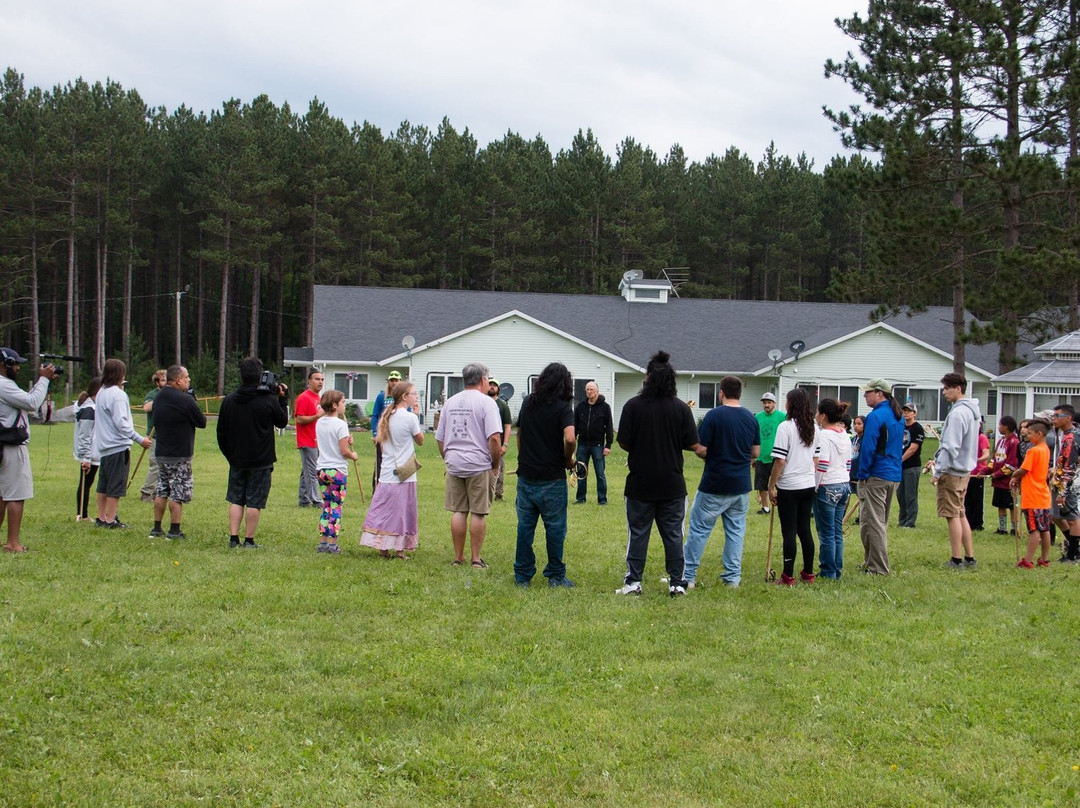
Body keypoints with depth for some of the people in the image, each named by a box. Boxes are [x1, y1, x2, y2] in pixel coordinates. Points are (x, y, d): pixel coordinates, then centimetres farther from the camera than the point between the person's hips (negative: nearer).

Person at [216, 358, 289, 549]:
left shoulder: (229, 400, 2)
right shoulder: (269, 400, -12)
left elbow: (221, 432, 7)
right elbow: (283, 422, 4)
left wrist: (229, 455, 16)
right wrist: (282, 399, 11)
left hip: (236, 460, 4)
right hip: (261, 461, -4)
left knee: (236, 499, 12)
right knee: (254, 502, 0)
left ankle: (233, 538, 8)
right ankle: (249, 540, 1)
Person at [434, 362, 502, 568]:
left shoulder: (450, 402, 10)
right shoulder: (486, 402, -9)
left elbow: (439, 438, 15)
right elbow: (494, 438, -17)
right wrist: (495, 464, -5)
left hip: (454, 465, 5)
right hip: (479, 466, -5)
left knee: (458, 511, 10)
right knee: (478, 513, 1)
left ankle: (458, 557, 14)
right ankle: (476, 559, 3)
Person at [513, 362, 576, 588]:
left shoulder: (527, 403, 7)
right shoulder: (562, 408, -10)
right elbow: (569, 438, -23)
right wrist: (568, 459, -5)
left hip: (525, 475, 5)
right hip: (552, 478, -5)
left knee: (525, 526, 10)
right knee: (555, 528, 5)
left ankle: (522, 575, 14)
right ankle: (555, 575, 10)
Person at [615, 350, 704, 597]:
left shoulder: (633, 406, -8)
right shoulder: (681, 408, -5)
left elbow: (624, 443, -6)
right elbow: (692, 445, -3)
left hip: (640, 482, -1)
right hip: (672, 484, 1)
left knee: (638, 533, 8)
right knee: (673, 535, 8)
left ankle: (633, 582, 10)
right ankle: (677, 583, 10)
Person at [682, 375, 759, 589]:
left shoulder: (714, 415, -13)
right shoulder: (751, 418, 3)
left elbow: (700, 449, -13)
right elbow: (756, 453, 9)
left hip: (714, 485, -4)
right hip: (742, 485, 5)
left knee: (699, 530, 3)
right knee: (736, 531, 12)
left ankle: (688, 576, 4)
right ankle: (733, 577, 12)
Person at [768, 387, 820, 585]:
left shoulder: (786, 427, -13)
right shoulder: (813, 428, 8)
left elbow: (780, 461, -15)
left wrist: (771, 487, -9)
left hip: (789, 487, -6)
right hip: (808, 485, 6)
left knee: (789, 532, -2)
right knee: (804, 529, 13)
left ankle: (788, 576, 2)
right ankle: (808, 573, 18)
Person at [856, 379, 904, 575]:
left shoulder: (875, 417, -15)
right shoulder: (898, 417, 12)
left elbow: (868, 448, -18)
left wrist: (862, 474, -12)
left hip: (876, 477, -9)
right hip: (894, 476, 9)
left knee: (872, 522, -3)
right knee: (881, 522, 18)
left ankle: (877, 568, -4)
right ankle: (873, 562, 27)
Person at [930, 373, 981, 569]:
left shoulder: (958, 413, -18)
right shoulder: (971, 411, 13)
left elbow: (951, 447, -22)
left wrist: (938, 471, -17)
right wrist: (938, 461, 19)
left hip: (952, 471, -10)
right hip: (964, 470, 10)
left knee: (952, 515, -4)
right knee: (960, 514, 15)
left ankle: (957, 560, -2)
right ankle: (969, 557, 18)